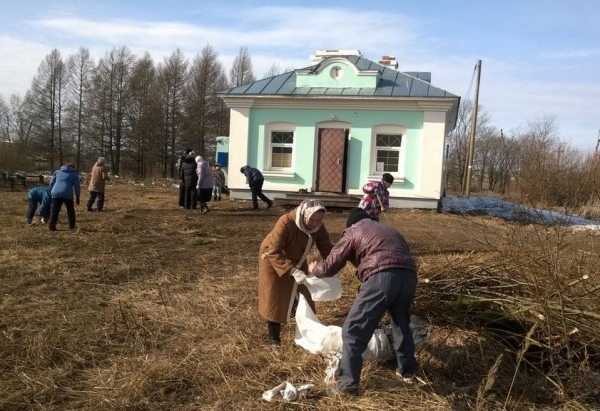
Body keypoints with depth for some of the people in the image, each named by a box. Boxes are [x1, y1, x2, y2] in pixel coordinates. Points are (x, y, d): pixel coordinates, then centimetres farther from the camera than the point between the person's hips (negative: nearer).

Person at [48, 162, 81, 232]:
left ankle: (51, 226, 0)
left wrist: (52, 192, 29)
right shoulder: (74, 174, 15)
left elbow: (51, 183, 19)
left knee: (54, 210, 7)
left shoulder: (57, 172, 21)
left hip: (56, 194, 2)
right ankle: (72, 227, 16)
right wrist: (77, 197, 15)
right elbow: (77, 186, 9)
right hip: (67, 194, -2)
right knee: (70, 211, 13)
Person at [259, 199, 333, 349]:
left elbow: (326, 249, -15)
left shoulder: (318, 226, -21)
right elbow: (274, 253, -40)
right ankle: (274, 338, 12)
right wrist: (292, 271, -49)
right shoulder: (286, 222, -39)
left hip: (296, 259, 6)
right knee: (275, 299, -1)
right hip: (273, 258, -5)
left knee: (304, 294, 10)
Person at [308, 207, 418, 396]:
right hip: (408, 276, 6)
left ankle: (348, 382, 9)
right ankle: (407, 371, 43)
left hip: (382, 278, -6)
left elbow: (329, 267, 14)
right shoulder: (388, 230, 35)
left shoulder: (352, 232, 18)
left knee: (353, 330, 6)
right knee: (401, 323, 31)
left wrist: (314, 269, 36)